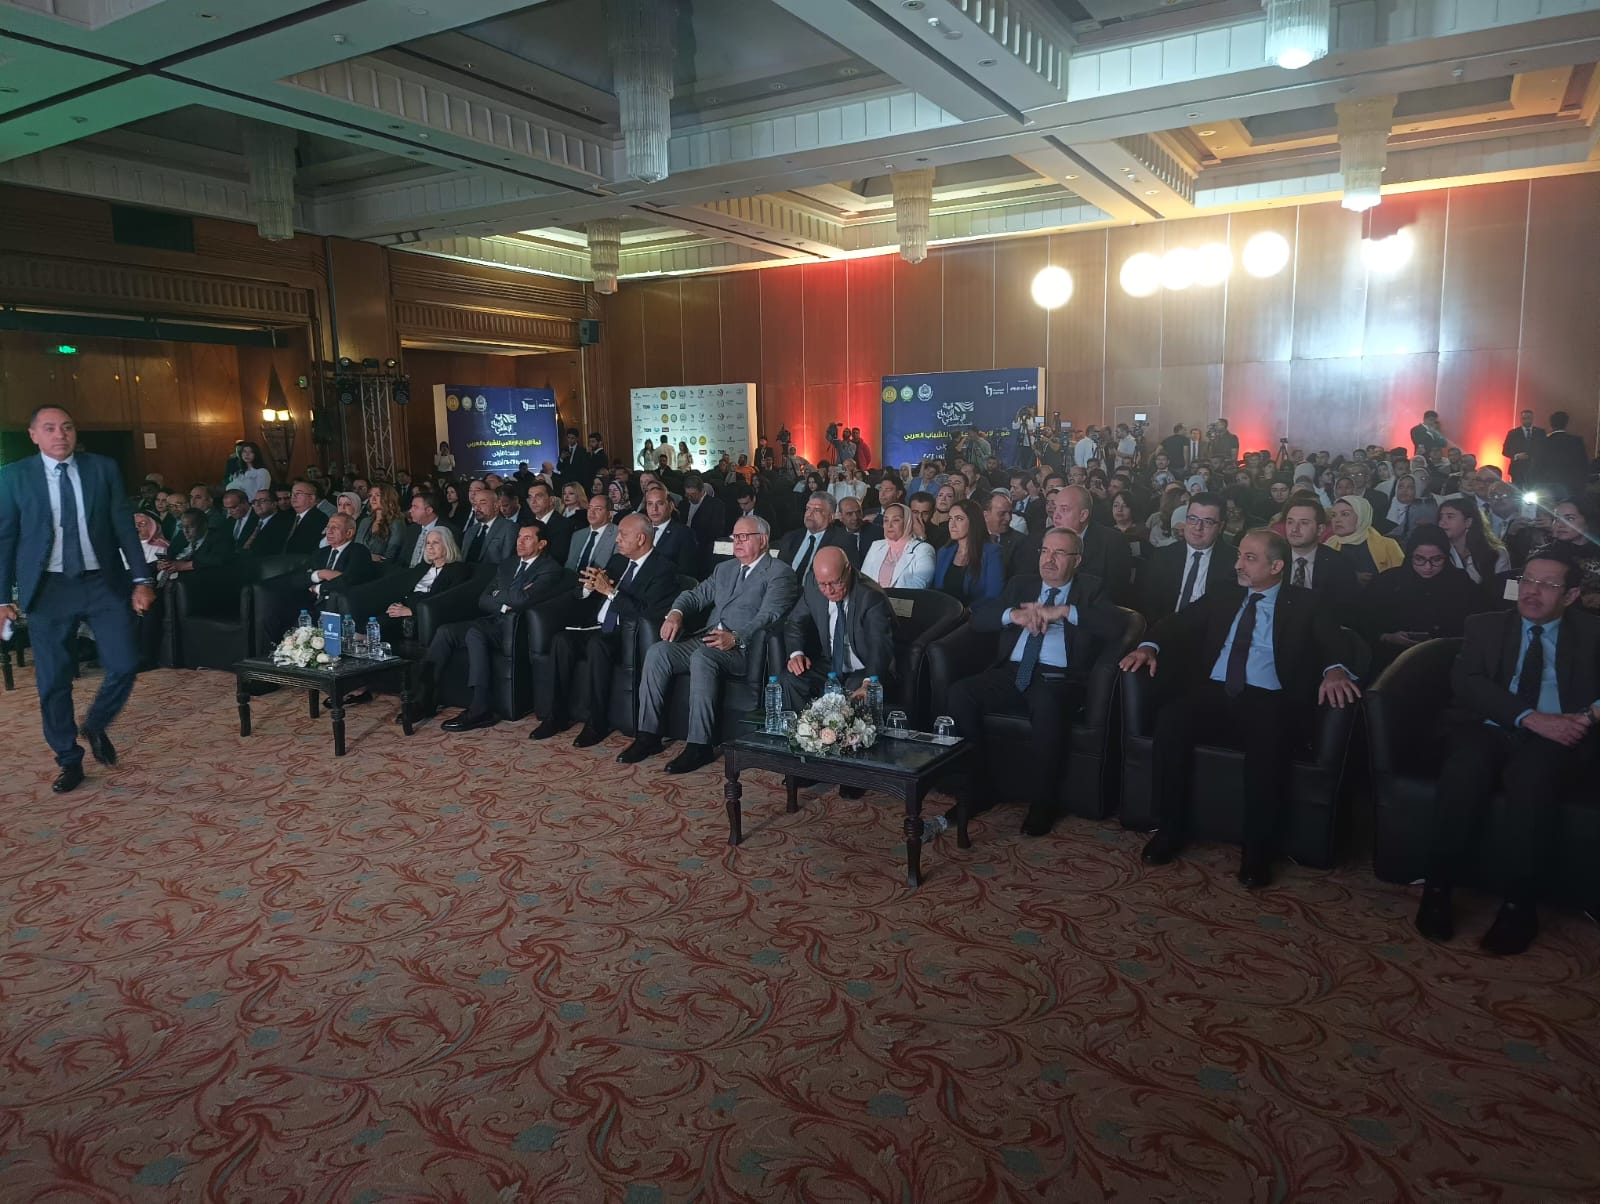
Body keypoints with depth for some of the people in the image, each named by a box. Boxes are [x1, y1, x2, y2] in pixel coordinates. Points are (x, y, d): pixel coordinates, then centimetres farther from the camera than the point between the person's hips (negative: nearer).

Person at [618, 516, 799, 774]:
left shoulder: (780, 573, 1)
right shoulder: (724, 568, 25)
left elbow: (768, 617, -12)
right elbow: (696, 595, 21)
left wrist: (735, 637, -28)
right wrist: (676, 613, -2)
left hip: (743, 647, -7)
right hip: (705, 641, 7)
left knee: (702, 656, -36)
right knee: (657, 652, -16)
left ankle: (700, 745, -31)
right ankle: (648, 735, -13)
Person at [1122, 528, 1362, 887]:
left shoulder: (1303, 604, 13)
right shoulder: (1222, 595, 21)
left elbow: (1337, 643, 0)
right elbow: (1180, 622, 12)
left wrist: (1335, 669, -24)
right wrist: (1150, 646, -10)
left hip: (1269, 703, -2)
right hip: (1213, 695, 3)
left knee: (1269, 737, -36)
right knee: (1171, 717, -29)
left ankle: (1257, 850, -19)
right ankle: (1171, 829, -14)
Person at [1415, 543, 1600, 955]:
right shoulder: (1485, 625, 16)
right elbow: (1465, 683, 0)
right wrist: (1530, 718, -14)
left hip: (1558, 741, -1)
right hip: (1490, 732, 1)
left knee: (1532, 774, -36)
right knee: (1464, 770, -34)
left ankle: (1518, 905, -24)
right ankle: (1437, 890, -21)